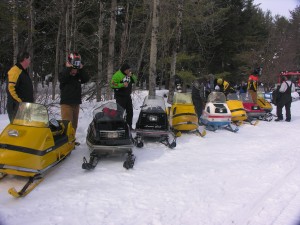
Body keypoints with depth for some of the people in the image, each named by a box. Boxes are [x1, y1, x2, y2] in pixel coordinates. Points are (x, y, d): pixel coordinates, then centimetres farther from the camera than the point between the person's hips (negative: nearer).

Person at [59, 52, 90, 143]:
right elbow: (61, 79, -22)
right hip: (66, 103, -6)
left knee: (74, 123, 13)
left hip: (76, 102, 6)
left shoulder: (79, 75, 10)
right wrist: (68, 69, -18)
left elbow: (86, 79, -3)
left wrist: (81, 69, -8)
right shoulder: (64, 72, -3)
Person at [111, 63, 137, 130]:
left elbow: (135, 81, 13)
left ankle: (129, 125, 22)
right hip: (120, 97, -8)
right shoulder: (117, 75, -14)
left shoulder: (129, 74, 8)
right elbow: (113, 85, -18)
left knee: (130, 111, 11)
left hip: (128, 96, 8)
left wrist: (132, 76, -6)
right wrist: (122, 85, -25)